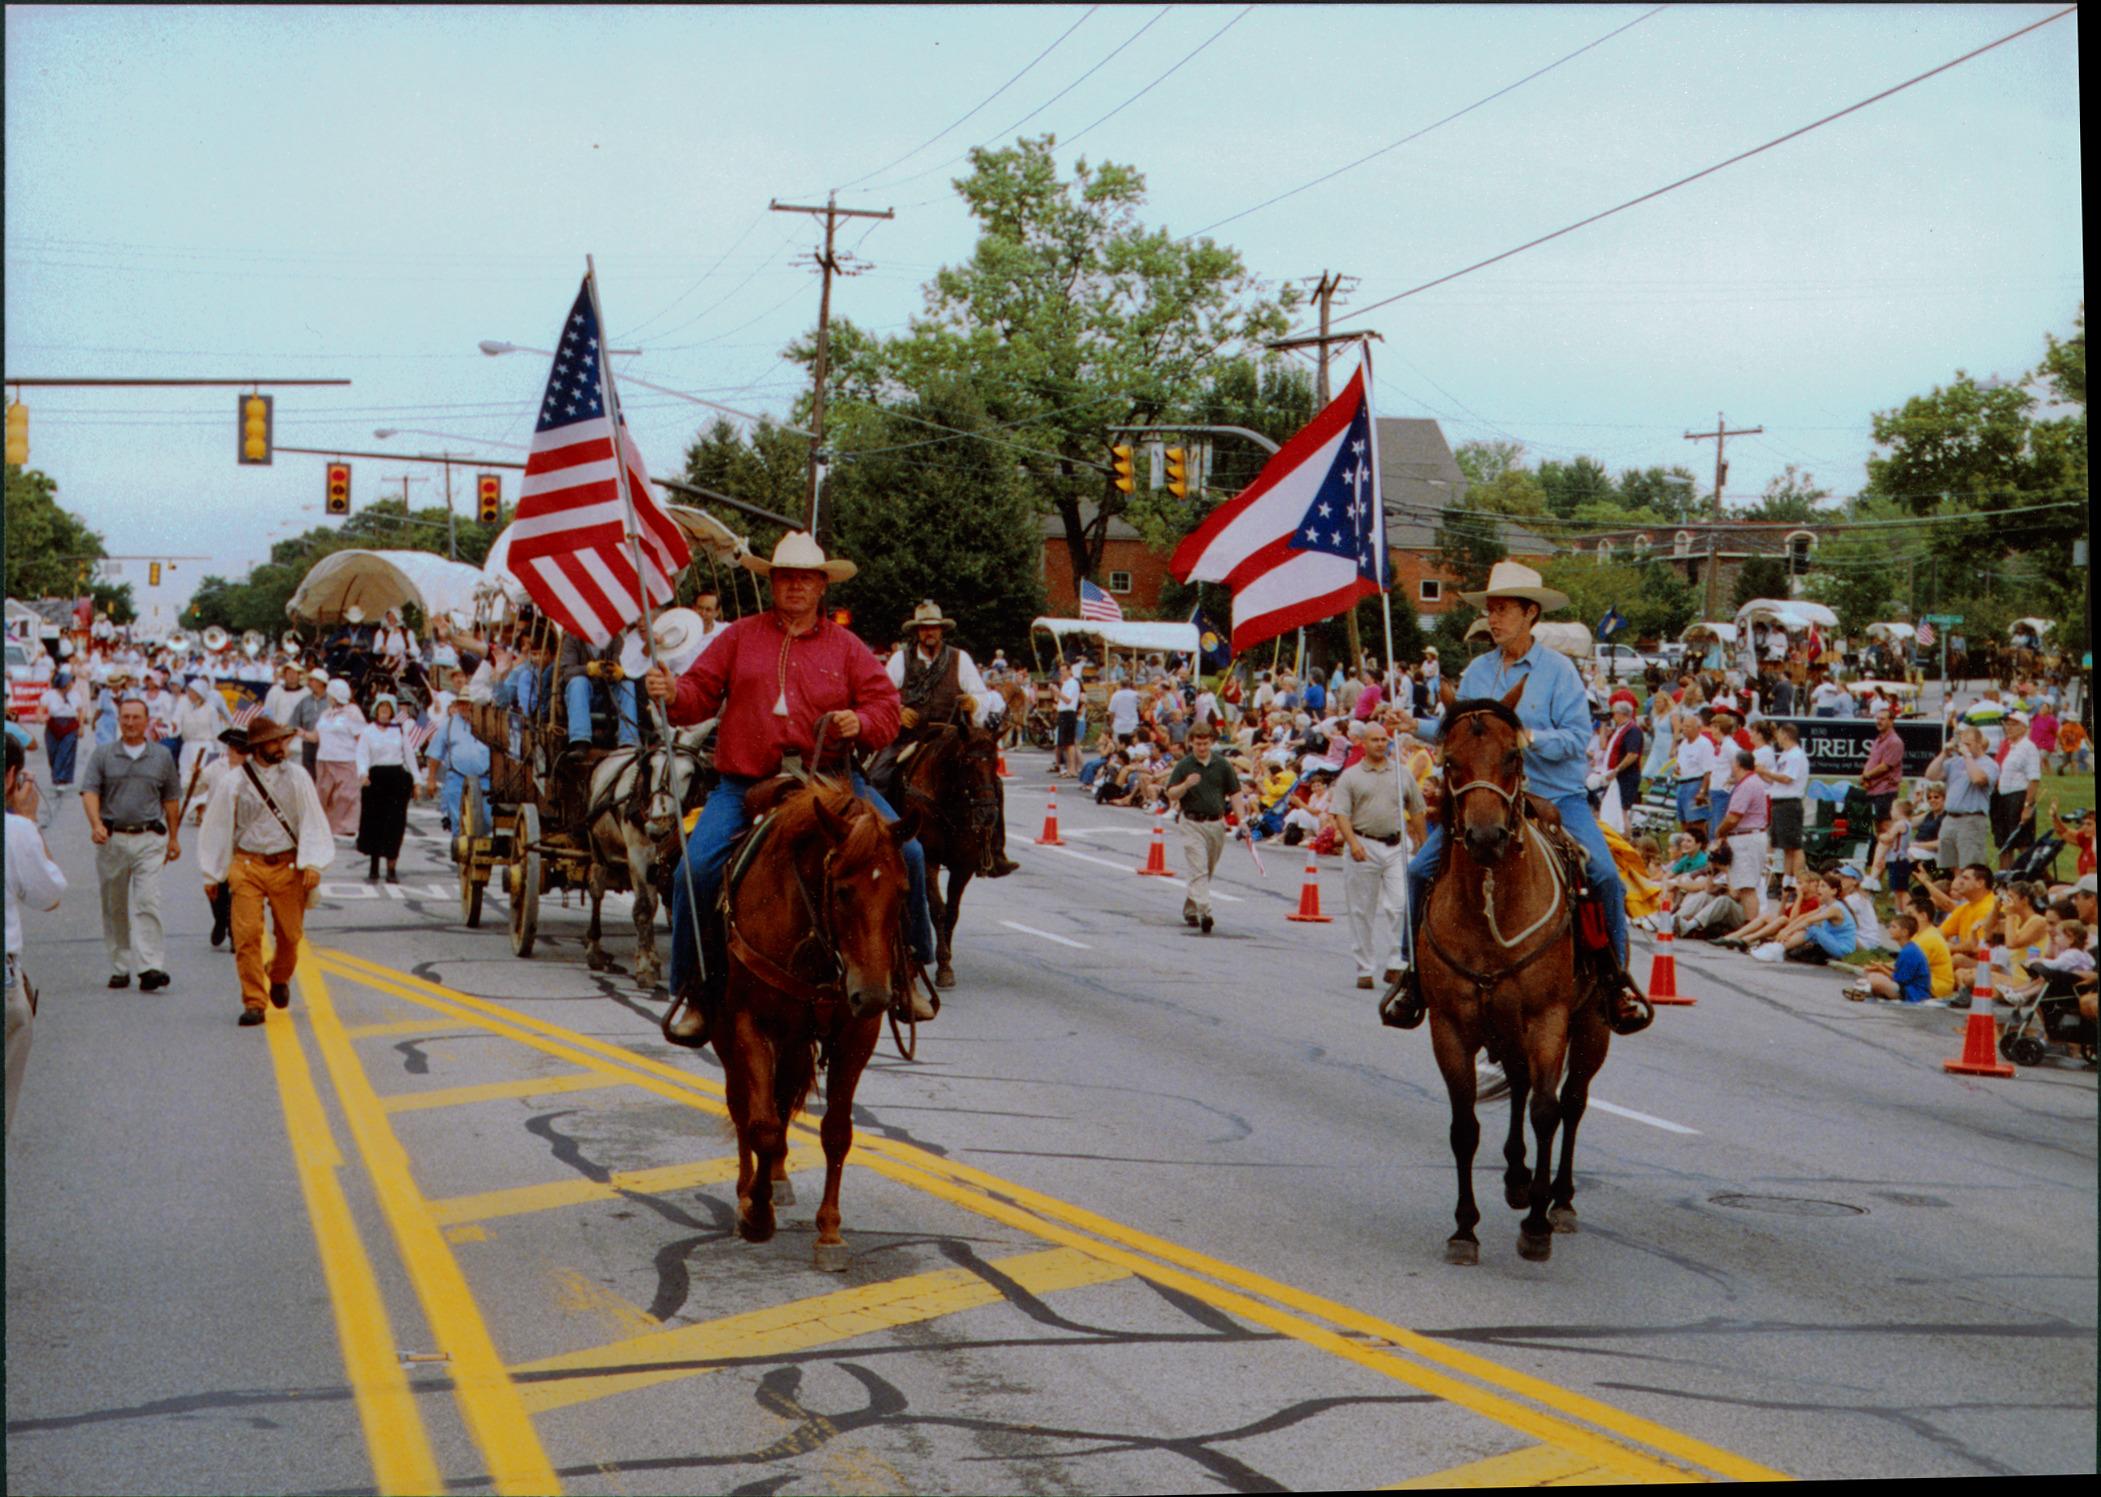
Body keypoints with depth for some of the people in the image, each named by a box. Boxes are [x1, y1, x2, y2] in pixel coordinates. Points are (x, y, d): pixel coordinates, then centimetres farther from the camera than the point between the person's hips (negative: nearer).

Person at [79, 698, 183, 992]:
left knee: (147, 902, -13)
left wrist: (174, 838, 16)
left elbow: (171, 799, 16)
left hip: (149, 838, -1)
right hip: (112, 839, 1)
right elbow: (89, 791, -4)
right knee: (114, 909, 7)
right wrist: (96, 824, -21)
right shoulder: (102, 756, 6)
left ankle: (151, 967, -19)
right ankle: (119, 968, 16)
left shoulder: (162, 756, 10)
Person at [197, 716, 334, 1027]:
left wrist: (312, 863, -8)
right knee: (247, 934, -10)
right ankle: (253, 1002, -2)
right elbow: (217, 827, 7)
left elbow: (312, 820, 2)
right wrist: (211, 875, 9)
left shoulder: (296, 776, 2)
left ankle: (279, 979, 38)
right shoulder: (233, 783, -1)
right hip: (247, 866, -1)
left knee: (290, 934, 7)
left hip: (288, 866, 1)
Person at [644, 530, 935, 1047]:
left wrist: (860, 722, -13)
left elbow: (887, 707, 8)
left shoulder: (846, 646, 11)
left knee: (906, 852, -14)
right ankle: (696, 992, -3)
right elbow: (701, 692, 7)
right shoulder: (739, 637, 12)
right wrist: (672, 694, -14)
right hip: (744, 786, 0)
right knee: (697, 869, -19)